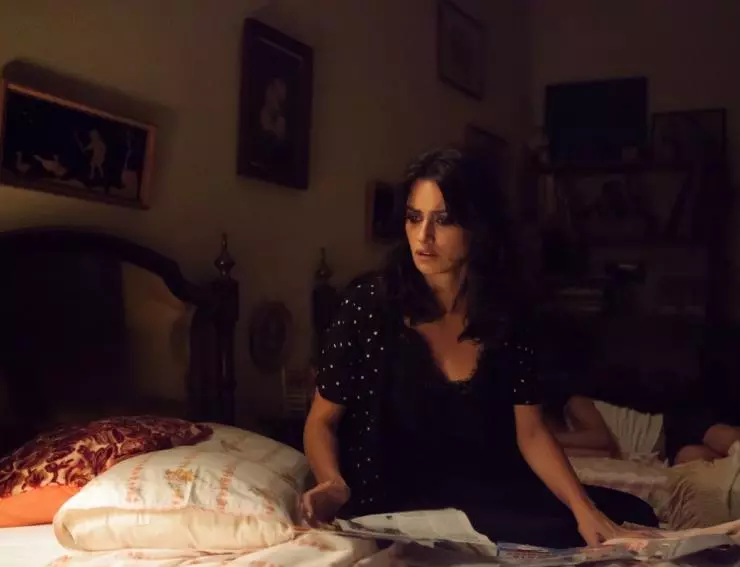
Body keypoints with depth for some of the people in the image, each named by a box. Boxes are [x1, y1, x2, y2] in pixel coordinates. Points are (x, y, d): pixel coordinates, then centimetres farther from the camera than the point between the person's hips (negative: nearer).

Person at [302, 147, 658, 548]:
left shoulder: (504, 316, 0)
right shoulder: (368, 303, -10)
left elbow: (531, 433, 0)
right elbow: (322, 420, -4)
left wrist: (584, 509, -15)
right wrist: (334, 484, -25)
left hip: (484, 490, 5)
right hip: (394, 499, -4)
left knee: (632, 517, -5)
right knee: (553, 535, -24)